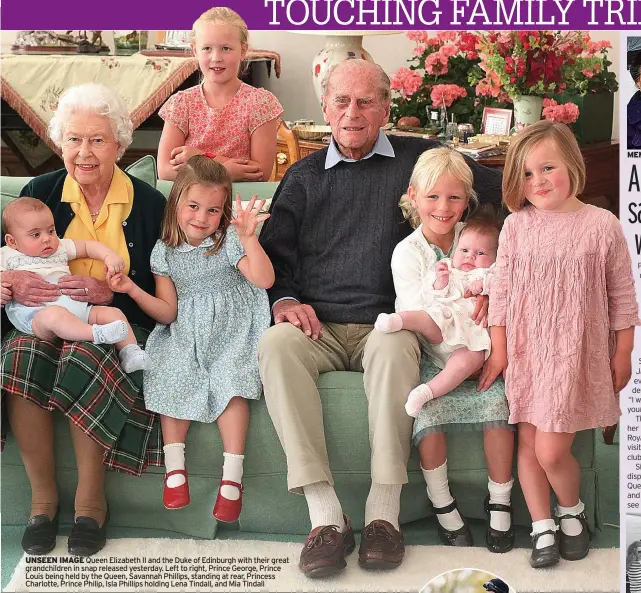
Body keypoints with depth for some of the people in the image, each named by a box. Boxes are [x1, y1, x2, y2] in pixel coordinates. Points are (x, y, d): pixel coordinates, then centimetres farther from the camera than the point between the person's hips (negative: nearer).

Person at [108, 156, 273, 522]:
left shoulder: (229, 241, -4)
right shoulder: (165, 251, 5)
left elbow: (265, 280, -20)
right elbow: (168, 312, 4)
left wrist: (249, 238, -31)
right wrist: (133, 290, -9)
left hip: (231, 330, -3)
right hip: (186, 334, 3)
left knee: (230, 380, -26)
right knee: (173, 377, -23)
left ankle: (233, 476, -26)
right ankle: (175, 468, -15)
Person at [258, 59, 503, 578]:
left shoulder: (419, 159, 12)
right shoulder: (303, 177, 20)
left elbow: (506, 190, 11)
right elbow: (274, 253, 17)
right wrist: (283, 300, -4)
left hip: (384, 324, -2)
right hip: (317, 328, 2)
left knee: (394, 347, -38)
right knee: (275, 345, -32)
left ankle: (384, 512, -34)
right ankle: (325, 516, -35)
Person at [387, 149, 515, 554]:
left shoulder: (476, 236, 6)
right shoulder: (407, 253, -3)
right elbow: (420, 319, -10)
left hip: (477, 353, 2)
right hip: (430, 356, -2)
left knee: (498, 404, -22)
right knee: (429, 416, -25)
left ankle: (500, 502, -7)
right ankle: (442, 504, -4)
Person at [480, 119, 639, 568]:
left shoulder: (602, 225, -7)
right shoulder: (516, 226, 0)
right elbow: (502, 290, 5)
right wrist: (498, 349, 4)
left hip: (577, 354, -3)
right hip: (526, 352, 3)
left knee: (551, 450, -8)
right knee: (528, 445, 7)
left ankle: (572, 510, 22)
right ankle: (543, 527, 24)